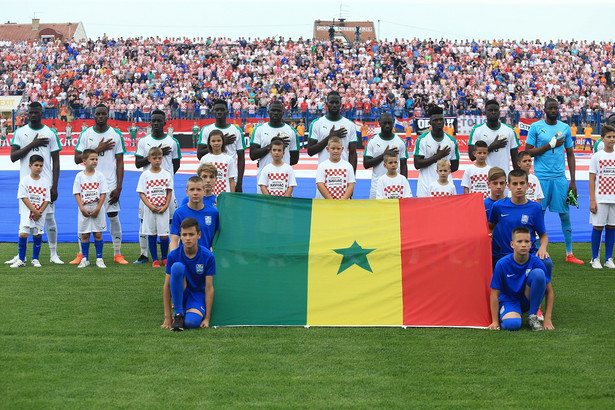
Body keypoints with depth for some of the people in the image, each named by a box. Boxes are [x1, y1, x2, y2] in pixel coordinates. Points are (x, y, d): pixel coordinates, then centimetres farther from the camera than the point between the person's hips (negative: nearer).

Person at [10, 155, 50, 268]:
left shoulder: (45, 182, 4)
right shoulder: (25, 180, -2)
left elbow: (47, 199, 1)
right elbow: (24, 197, -8)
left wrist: (40, 212, -12)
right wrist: (34, 211, -15)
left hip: (40, 214, 2)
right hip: (27, 213, -2)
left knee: (37, 235, 4)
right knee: (23, 234, -11)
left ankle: (35, 259, 16)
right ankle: (21, 260, -2)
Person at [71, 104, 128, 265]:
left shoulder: (116, 135, 1)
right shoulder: (85, 134, 3)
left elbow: (120, 162, 0)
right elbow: (77, 159, -2)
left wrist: (118, 187, -7)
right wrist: (98, 149, -13)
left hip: (110, 184, 0)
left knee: (114, 217, 2)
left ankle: (117, 254, 11)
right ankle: (81, 254, 12)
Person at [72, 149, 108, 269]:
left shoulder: (100, 175, 1)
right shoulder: (80, 176, 1)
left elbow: (103, 193, -1)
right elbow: (77, 193, 0)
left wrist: (98, 208, -10)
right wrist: (82, 208, -10)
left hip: (97, 210, 0)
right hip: (84, 209, 0)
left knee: (98, 234, 1)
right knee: (84, 235, 4)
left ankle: (99, 259, 9)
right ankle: (85, 259, 12)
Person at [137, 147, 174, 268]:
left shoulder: (166, 175, 5)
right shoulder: (145, 175, 2)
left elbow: (169, 192, 5)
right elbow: (141, 193, -1)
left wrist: (165, 206, -8)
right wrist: (150, 206, -12)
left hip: (163, 210, 0)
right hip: (149, 210, 0)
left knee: (164, 235, -3)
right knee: (151, 235, 5)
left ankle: (164, 258, 13)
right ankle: (155, 259, 14)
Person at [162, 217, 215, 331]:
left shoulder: (208, 256, -15)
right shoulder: (173, 255, -13)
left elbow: (209, 288, -12)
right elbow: (167, 286, -9)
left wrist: (207, 318, -15)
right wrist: (167, 317, -12)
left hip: (198, 293, -1)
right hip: (180, 293, 1)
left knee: (191, 322, -35)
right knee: (177, 266, -31)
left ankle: (196, 313, 5)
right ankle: (178, 314, -22)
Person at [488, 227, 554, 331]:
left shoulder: (536, 262, -13)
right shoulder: (502, 264, -17)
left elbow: (549, 291, -7)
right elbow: (495, 294, -11)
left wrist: (547, 319, -12)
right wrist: (495, 321, -11)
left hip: (528, 299, 3)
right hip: (509, 300, -3)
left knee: (539, 273, -26)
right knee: (512, 324, -38)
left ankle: (532, 316, -12)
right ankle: (508, 315, 2)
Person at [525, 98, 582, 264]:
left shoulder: (565, 128, 9)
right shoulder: (536, 127, 0)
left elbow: (570, 155, 12)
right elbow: (527, 152, -4)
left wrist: (573, 181, 6)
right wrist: (551, 145, -13)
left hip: (560, 177, 3)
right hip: (541, 177, -3)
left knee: (565, 214, 4)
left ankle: (569, 254, 12)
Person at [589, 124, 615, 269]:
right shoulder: (596, 157, 0)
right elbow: (592, 180, -1)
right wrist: (592, 201, -7)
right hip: (600, 198, -3)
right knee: (598, 227, -1)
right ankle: (595, 259, 9)